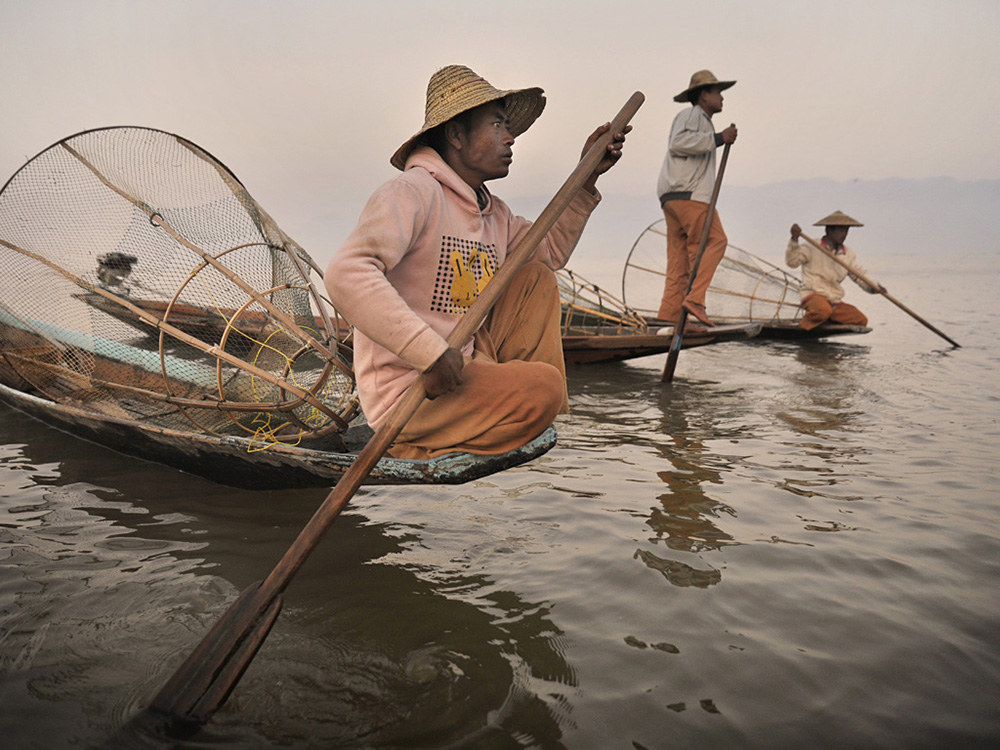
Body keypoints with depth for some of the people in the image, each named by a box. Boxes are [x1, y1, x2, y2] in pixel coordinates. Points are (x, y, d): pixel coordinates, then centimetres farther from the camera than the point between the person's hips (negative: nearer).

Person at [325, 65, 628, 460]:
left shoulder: (493, 212, 12)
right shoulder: (412, 192, -16)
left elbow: (550, 250, 28)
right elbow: (346, 275, -28)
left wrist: (587, 179, 16)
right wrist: (431, 352, -33)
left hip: (468, 365, 9)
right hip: (408, 396, -9)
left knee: (535, 279, 9)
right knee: (544, 387, -23)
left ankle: (546, 418, 9)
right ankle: (415, 451, -9)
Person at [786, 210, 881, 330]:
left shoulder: (849, 254, 14)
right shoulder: (812, 247, -3)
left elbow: (859, 274, 13)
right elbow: (792, 261, -13)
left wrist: (872, 287, -6)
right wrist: (794, 240, -28)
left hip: (835, 302, 7)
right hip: (813, 297, -7)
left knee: (861, 320, -6)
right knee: (824, 310, -39)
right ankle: (801, 328, -14)